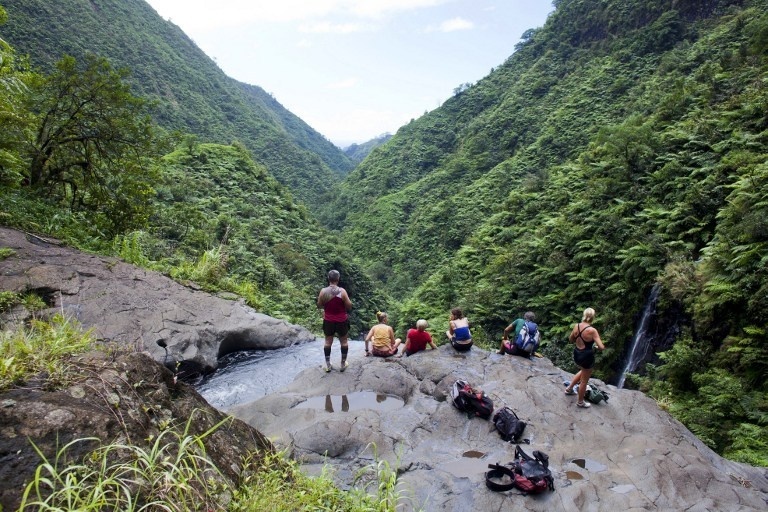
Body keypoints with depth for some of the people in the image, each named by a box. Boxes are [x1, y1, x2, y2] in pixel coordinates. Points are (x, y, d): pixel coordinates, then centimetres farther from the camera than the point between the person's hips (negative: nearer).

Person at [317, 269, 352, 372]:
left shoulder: (323, 291, -10)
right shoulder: (342, 291, -17)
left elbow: (319, 305, 1)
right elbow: (349, 306, -12)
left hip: (328, 321, 2)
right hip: (342, 321, -2)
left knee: (328, 342, 16)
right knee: (344, 342, 16)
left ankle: (328, 365, 21)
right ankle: (343, 364, 23)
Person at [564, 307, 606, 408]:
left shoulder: (576, 326, -6)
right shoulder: (592, 330, -24)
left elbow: (570, 340, 8)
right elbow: (601, 347, -24)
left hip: (576, 354, 6)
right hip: (586, 357, -6)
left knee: (583, 371, 36)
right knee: (584, 381, 14)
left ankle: (569, 388, 43)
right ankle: (580, 402, 31)